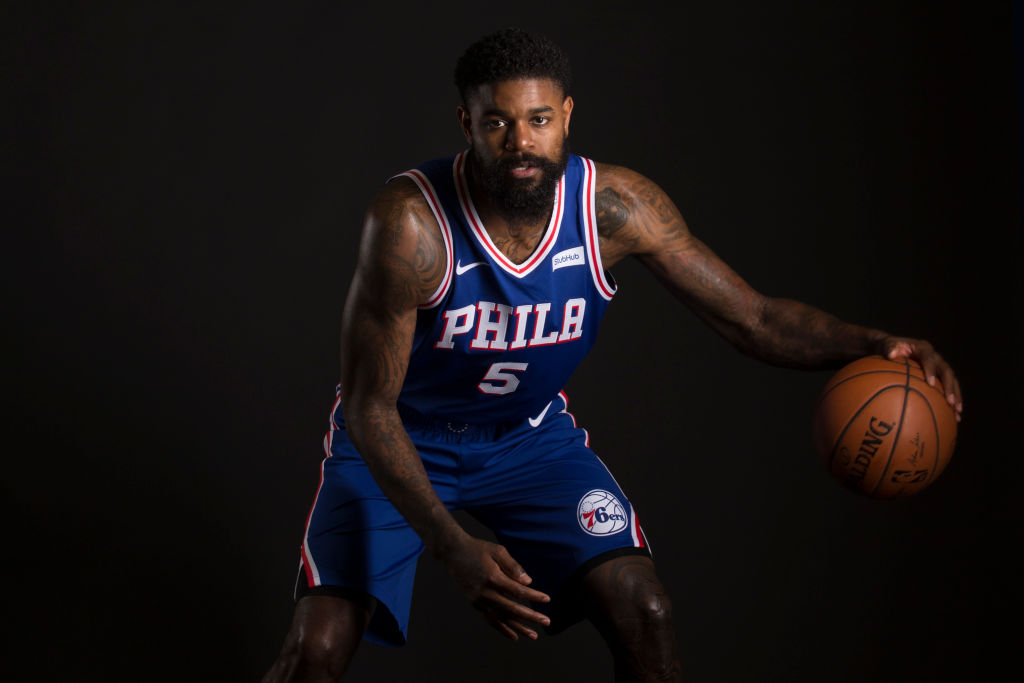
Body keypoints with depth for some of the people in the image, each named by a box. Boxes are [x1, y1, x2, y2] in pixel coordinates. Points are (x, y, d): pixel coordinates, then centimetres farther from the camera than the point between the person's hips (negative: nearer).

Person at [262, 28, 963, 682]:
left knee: (646, 617, -13)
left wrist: (868, 345, -31)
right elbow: (370, 405, -26)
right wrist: (453, 548, -38)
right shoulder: (412, 221, -31)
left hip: (531, 433, 3)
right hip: (398, 437, -3)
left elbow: (754, 318, -11)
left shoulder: (615, 206, -19)